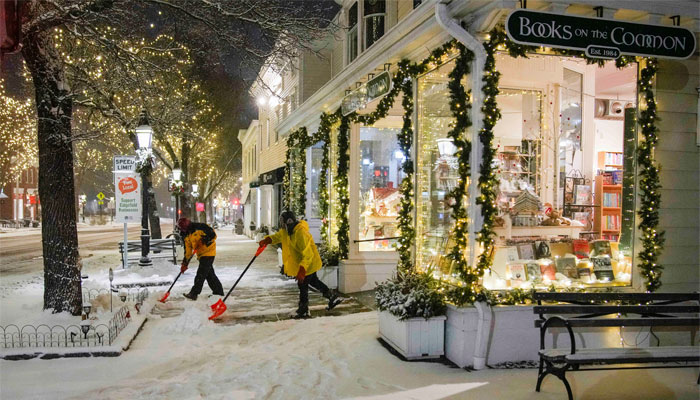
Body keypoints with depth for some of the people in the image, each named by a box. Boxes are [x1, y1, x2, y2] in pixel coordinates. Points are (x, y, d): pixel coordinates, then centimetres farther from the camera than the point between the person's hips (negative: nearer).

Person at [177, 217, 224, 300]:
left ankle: (194, 293, -6)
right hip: (201, 255, 8)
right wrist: (185, 263, 9)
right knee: (210, 274, 11)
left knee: (201, 274, -9)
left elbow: (213, 235, -17)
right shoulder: (187, 236, 11)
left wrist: (204, 240, -29)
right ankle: (219, 292, 19)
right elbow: (188, 250, 14)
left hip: (208, 252, -8)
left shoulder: (199, 227, -15)